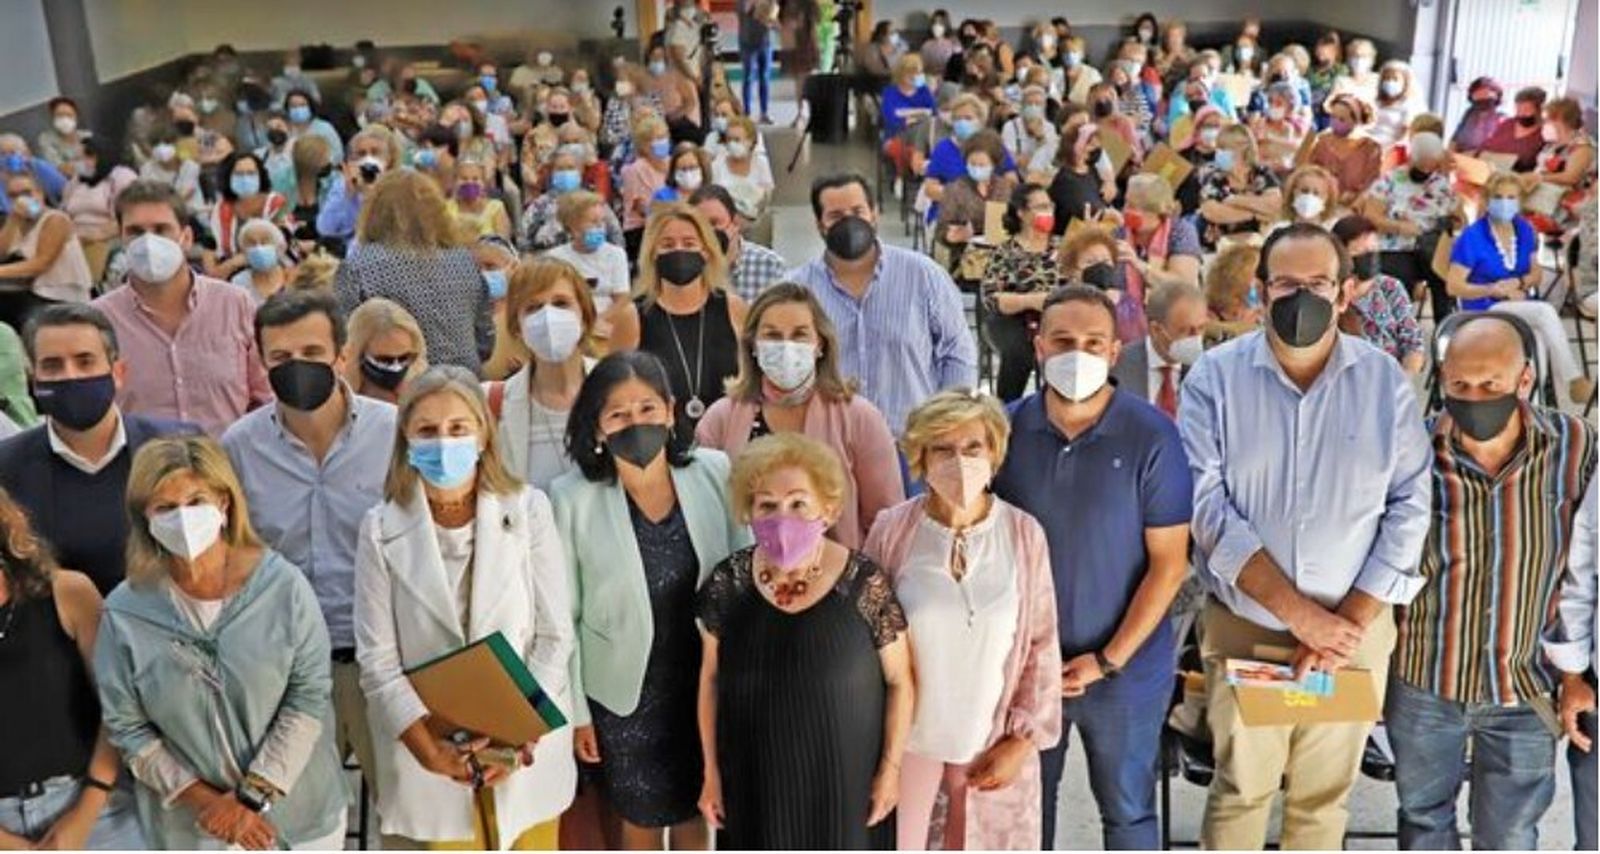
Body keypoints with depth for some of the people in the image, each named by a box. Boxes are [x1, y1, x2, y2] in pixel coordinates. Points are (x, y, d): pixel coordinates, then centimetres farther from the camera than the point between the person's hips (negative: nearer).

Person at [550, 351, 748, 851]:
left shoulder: (715, 474, -11)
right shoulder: (574, 499, -15)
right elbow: (563, 617, -7)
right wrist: (575, 711, -4)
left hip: (706, 686, 1)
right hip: (626, 695, -1)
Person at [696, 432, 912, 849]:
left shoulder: (865, 585, -16)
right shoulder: (728, 583, -9)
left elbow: (899, 682, -5)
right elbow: (711, 680, 3)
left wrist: (890, 767, -3)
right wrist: (712, 771, 5)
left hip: (845, 778, -2)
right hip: (754, 778, 2)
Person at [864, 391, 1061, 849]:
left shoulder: (1024, 533, -7)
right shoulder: (892, 530, -10)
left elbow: (1042, 644, -1)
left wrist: (1024, 739, -3)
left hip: (993, 744, 1)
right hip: (907, 737, 0)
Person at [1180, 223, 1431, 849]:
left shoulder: (1385, 380, -3)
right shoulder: (1215, 378, -8)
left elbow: (1409, 508, -5)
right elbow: (1207, 505, -16)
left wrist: (1351, 622, -13)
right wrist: (1297, 612, -21)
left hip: (1354, 630, 2)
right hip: (1244, 627, -1)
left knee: (1324, 795, 18)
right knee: (1240, 790, 13)